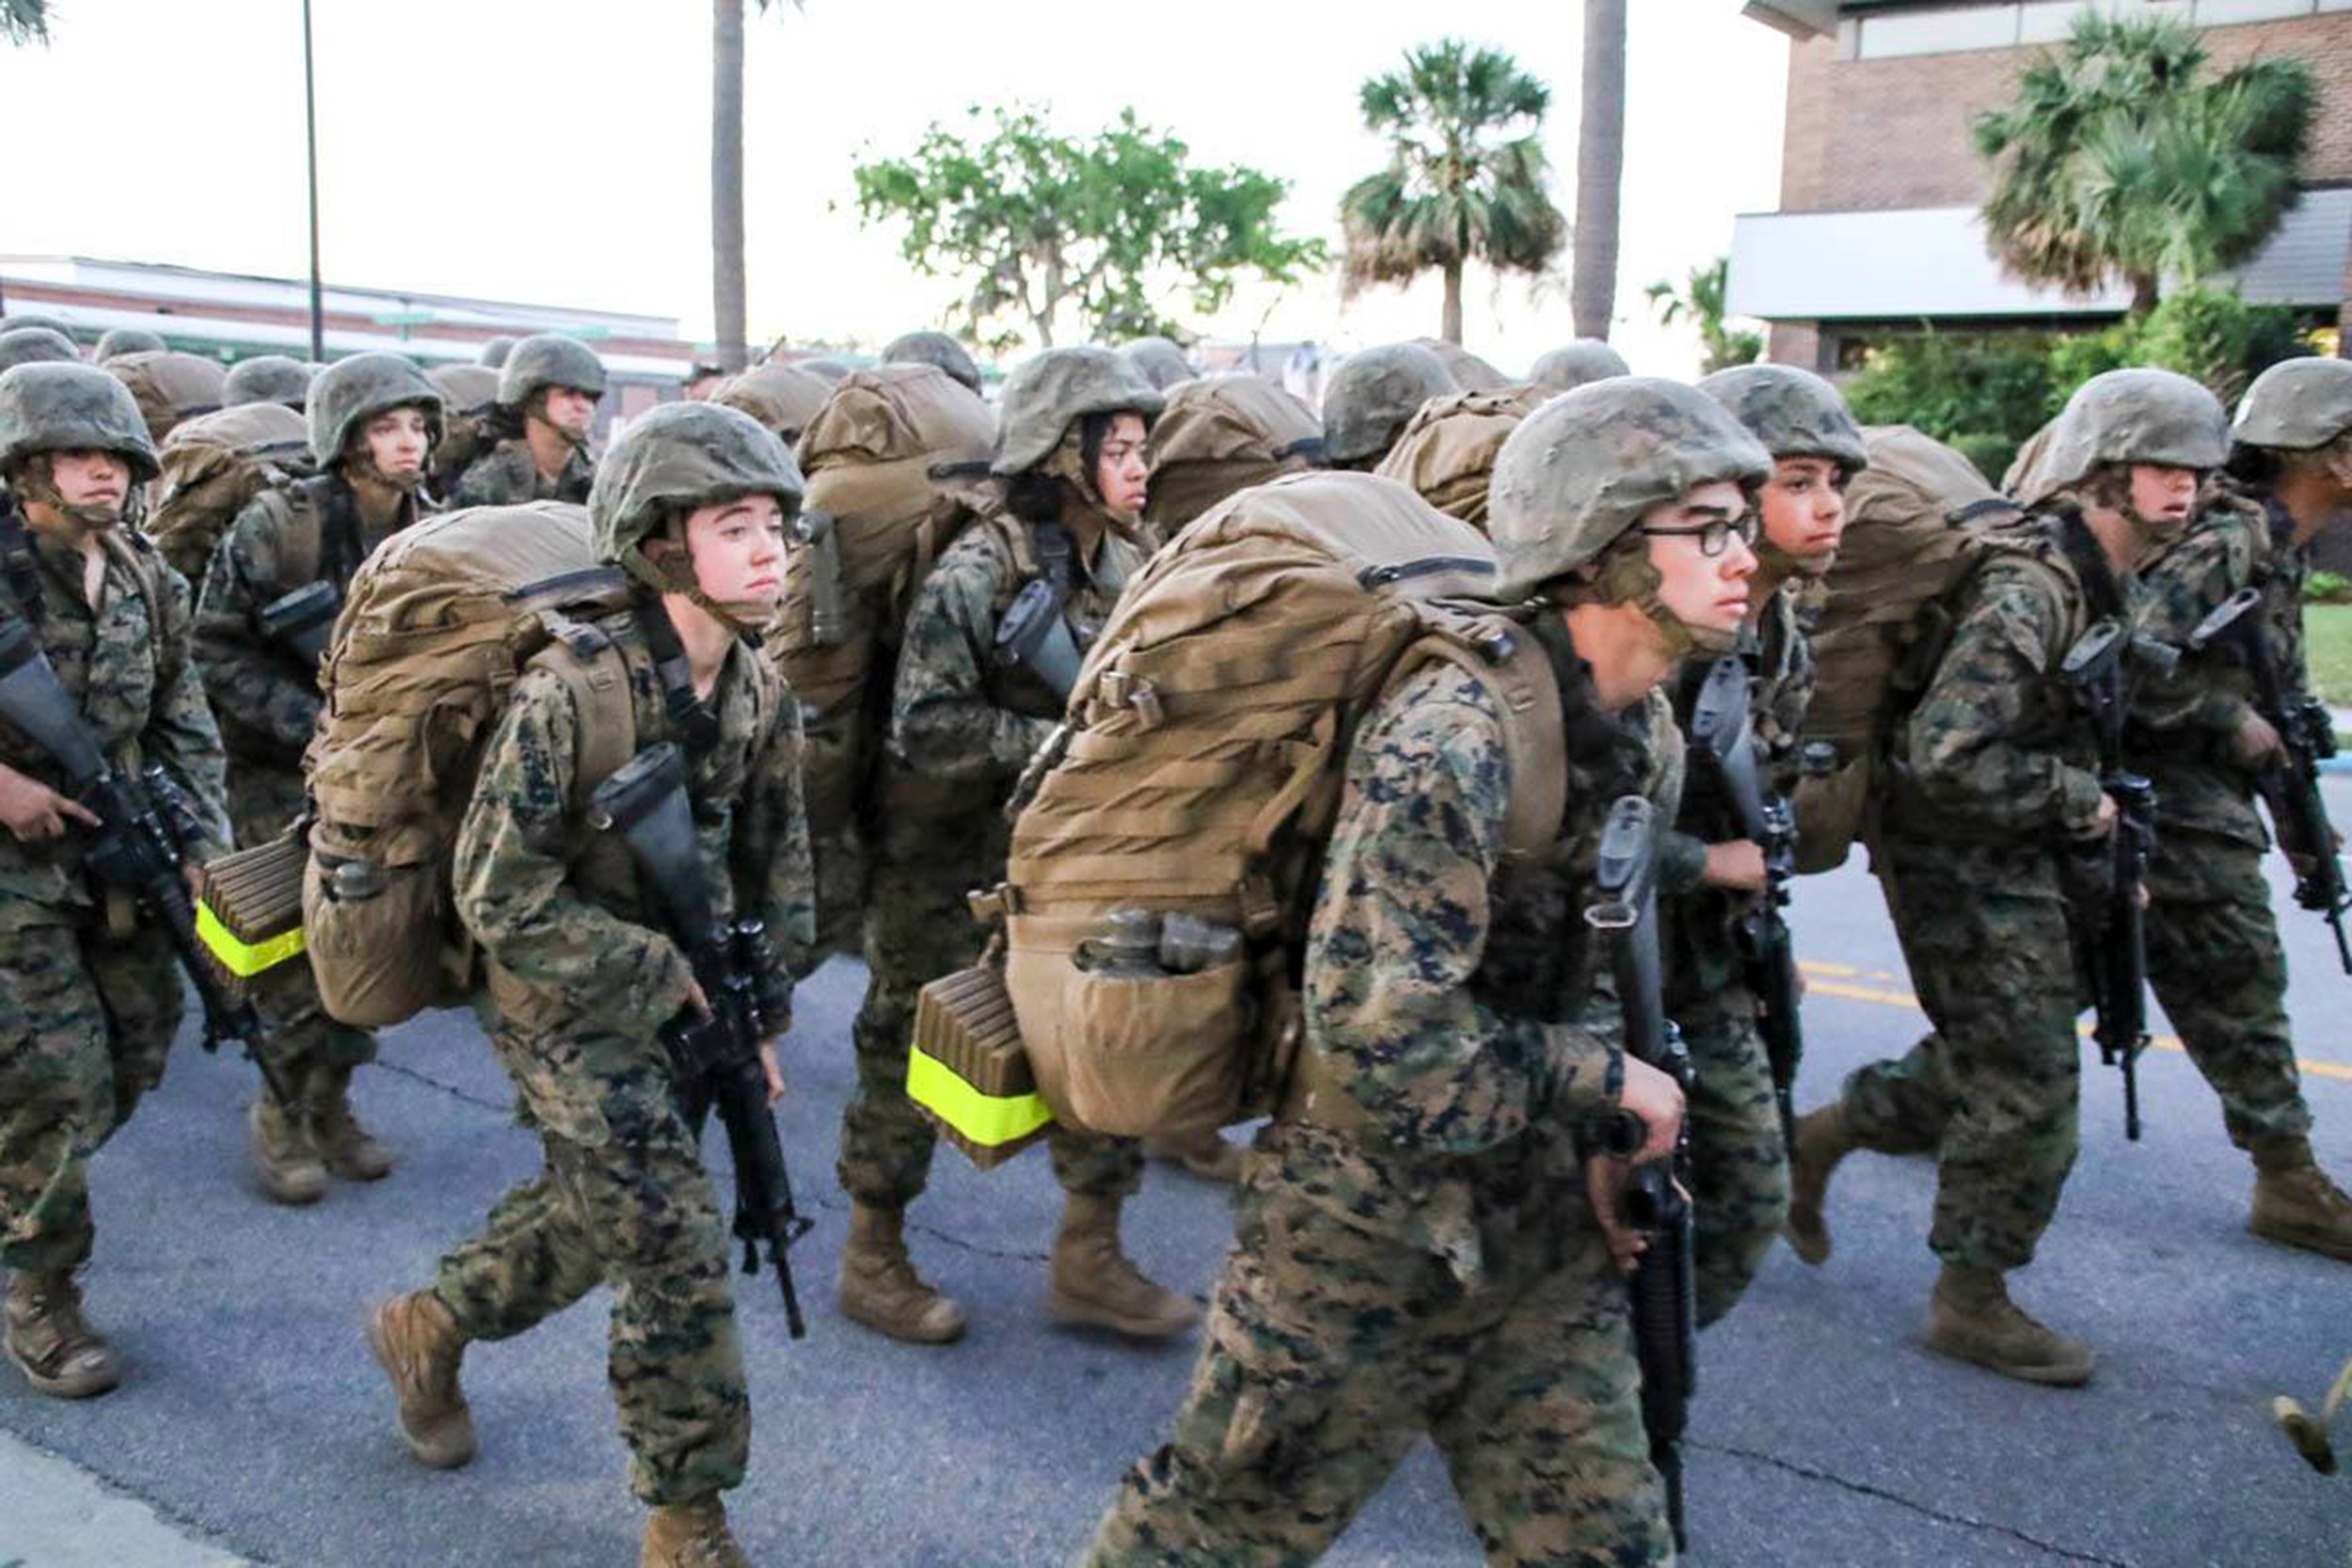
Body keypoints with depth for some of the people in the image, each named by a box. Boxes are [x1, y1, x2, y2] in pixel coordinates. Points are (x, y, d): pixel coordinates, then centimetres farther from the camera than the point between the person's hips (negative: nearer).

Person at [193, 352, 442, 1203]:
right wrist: (305, 721, -20)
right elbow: (216, 647, -11)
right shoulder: (276, 525, -14)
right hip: (285, 774, -5)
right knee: (303, 957, -6)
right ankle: (283, 1116, 14)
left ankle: (330, 1106, 25)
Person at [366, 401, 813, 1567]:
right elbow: (500, 899, -22)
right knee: (676, 1249, -5)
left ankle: (429, 1326, 50)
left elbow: (775, 860, 7)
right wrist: (662, 970, -19)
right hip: (571, 1008, -7)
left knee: (598, 1212, 22)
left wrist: (763, 1011, 7)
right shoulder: (571, 692, -25)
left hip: (680, 1000, 7)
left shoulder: (759, 691, -4)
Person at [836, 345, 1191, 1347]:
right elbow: (926, 726, -24)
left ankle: (1087, 1262, 22)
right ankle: (871, 1261, 25)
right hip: (951, 862, -7)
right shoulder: (976, 573, -19)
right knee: (914, 1051, 7)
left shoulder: (1125, 562, 4)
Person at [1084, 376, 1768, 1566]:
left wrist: (1600, 1140, 6)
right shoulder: (1455, 730, -26)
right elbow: (1377, 1023, -29)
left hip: (1538, 1222, 8)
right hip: (1367, 1227, -8)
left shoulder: (1642, 732, 3)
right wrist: (1602, 1080, -18)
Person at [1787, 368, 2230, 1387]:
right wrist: (2075, 801, -18)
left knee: (1990, 1065, 18)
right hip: (1964, 865, -10)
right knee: (2027, 1091, -2)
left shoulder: (2118, 589, 10)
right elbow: (1945, 754, -30)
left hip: (2027, 862, 10)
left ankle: (1824, 1135, 36)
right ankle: (1973, 1302, 15)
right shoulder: (2029, 590, -22)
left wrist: (2102, 857, 15)